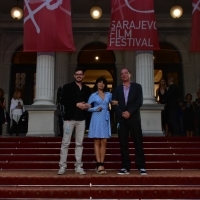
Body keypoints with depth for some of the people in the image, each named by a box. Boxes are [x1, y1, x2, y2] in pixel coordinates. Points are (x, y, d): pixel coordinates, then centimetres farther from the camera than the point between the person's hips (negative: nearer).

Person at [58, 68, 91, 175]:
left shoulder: (87, 89, 14)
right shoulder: (67, 87, 3)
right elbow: (63, 100, -7)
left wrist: (87, 106, -6)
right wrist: (76, 104, -15)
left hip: (81, 119, 3)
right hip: (69, 118, -3)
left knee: (79, 143, 5)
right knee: (65, 143, -1)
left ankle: (78, 166, 10)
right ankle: (62, 166, 5)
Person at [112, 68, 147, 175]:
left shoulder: (137, 87, 8)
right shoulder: (117, 89, 14)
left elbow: (139, 101, -3)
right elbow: (114, 104, 5)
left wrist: (129, 112, -14)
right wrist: (121, 113, -11)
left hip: (134, 118, -2)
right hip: (121, 119, 2)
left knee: (138, 143, -3)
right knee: (123, 144, 1)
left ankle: (141, 167, 0)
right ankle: (125, 167, 5)